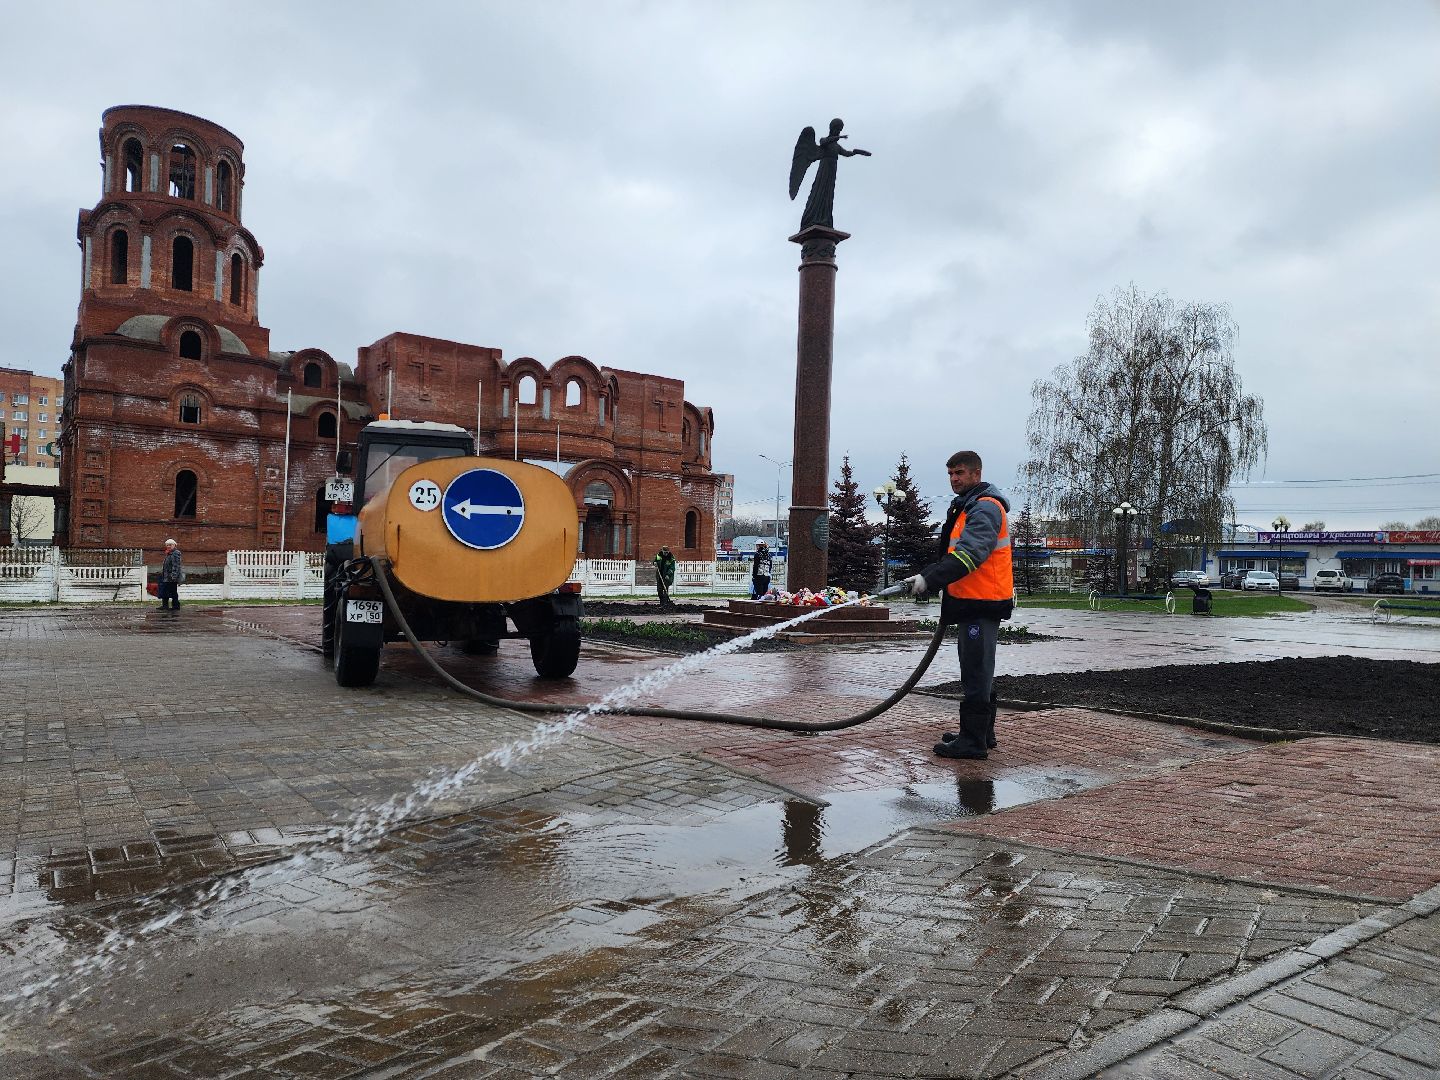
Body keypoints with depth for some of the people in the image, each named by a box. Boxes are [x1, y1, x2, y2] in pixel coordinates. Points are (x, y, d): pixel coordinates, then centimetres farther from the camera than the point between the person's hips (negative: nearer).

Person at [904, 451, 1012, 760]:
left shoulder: (985, 508, -15)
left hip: (982, 603, -11)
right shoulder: (968, 506, 20)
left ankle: (974, 740, -4)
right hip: (972, 601, 11)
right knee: (977, 670, 18)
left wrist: (930, 579, -35)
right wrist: (926, 577, 18)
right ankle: (981, 733, 28)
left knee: (976, 672, -8)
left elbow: (970, 554, -28)